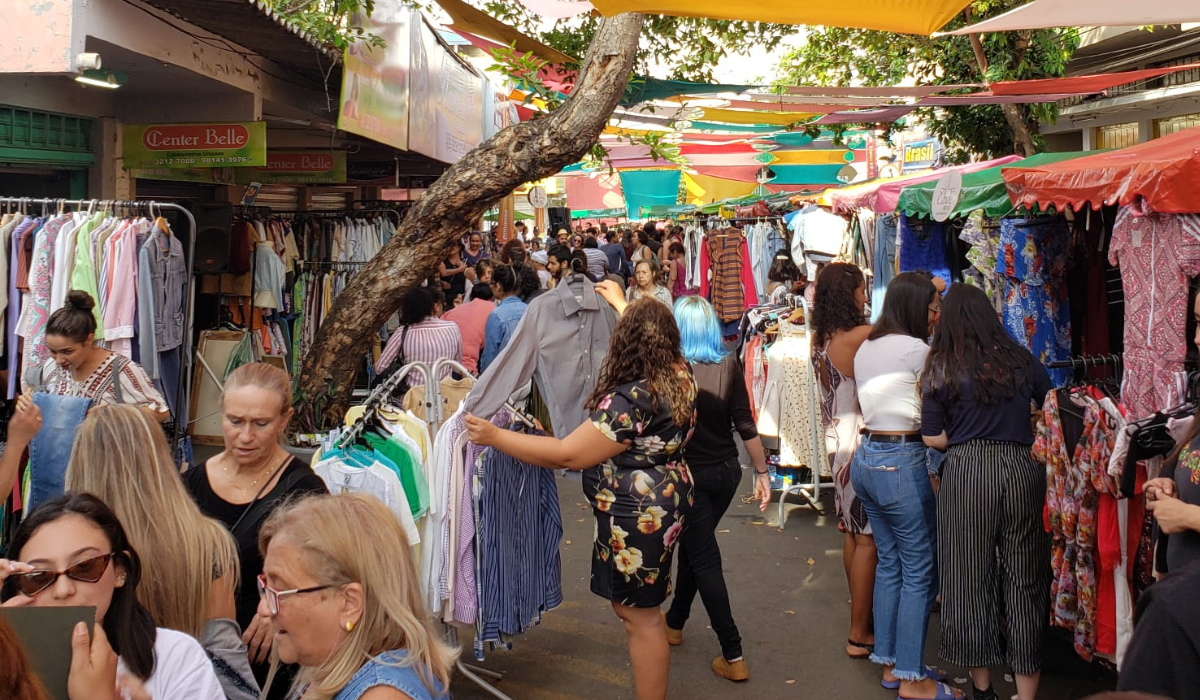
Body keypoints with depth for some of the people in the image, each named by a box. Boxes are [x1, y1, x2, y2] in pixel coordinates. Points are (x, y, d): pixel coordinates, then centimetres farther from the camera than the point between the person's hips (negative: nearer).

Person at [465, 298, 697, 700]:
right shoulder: (679, 375, -1)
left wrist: (494, 436, -19)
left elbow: (566, 455, -25)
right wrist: (620, 303, 39)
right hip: (665, 500, 10)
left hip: (638, 515, -10)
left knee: (640, 617, 4)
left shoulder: (632, 400, -27)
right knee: (633, 606, 21)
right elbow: (655, 331, 25)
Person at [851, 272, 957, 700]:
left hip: (866, 458, 9)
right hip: (902, 462, -9)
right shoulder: (916, 349, -12)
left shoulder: (865, 348, 13)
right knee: (919, 570, -1)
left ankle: (890, 663, 22)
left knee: (889, 563, 16)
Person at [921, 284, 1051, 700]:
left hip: (967, 473, -2)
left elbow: (933, 439, -2)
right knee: (1023, 578, 8)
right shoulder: (1020, 359, 5)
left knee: (971, 576, 9)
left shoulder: (941, 369, 0)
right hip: (1021, 469, 2)